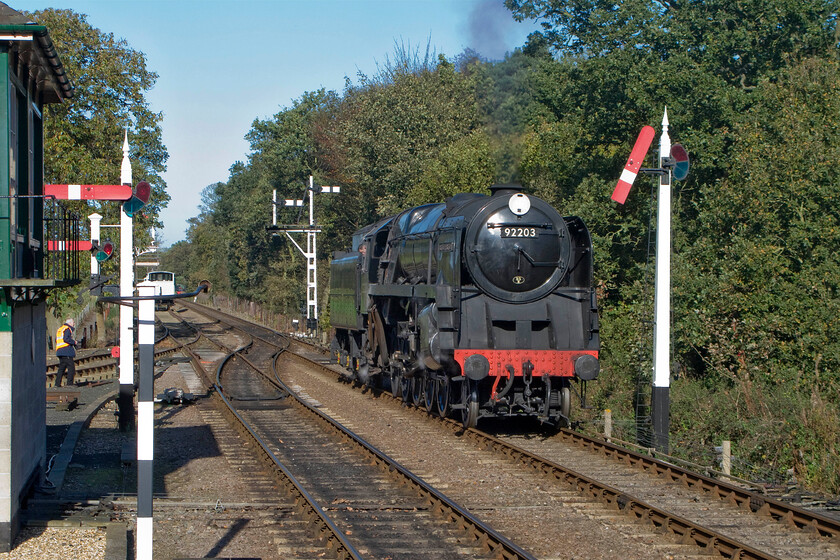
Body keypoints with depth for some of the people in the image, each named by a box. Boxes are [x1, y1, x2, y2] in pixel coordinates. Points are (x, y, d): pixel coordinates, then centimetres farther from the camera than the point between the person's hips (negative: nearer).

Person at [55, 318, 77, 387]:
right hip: (67, 352, -9)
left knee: (61, 368, 11)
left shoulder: (59, 329, 23)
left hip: (59, 352, 9)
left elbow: (56, 340, 23)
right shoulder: (67, 329, -6)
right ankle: (70, 384, -12)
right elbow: (66, 339, -21)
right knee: (71, 368, -8)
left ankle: (57, 384, 7)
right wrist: (74, 342, -7)